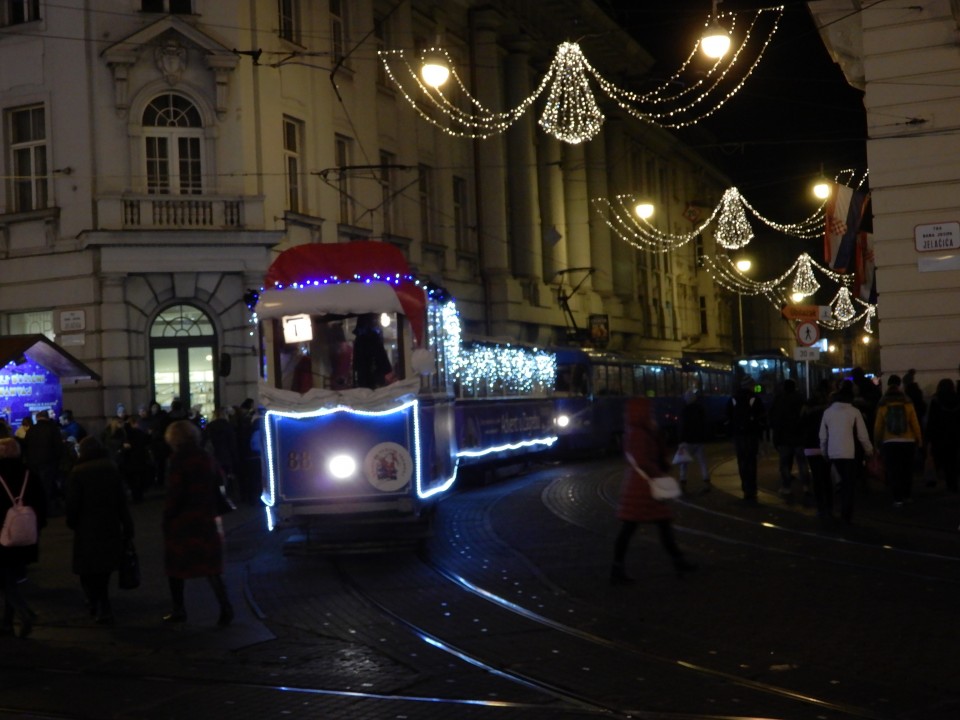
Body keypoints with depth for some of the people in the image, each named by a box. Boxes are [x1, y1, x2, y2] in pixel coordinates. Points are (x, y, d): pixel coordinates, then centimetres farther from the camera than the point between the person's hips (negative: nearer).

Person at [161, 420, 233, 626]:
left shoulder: (179, 461, -13)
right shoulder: (208, 459, 6)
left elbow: (174, 495, -16)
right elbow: (217, 489, 8)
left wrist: (167, 518, -7)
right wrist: (213, 512, 13)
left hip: (181, 523, -5)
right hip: (206, 521, 5)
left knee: (175, 566, 10)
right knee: (210, 567, 9)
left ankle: (178, 610, 14)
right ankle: (225, 608, -1)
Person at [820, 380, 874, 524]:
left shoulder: (828, 411, 3)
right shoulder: (854, 412, -8)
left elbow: (823, 436, 6)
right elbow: (863, 434, -5)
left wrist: (824, 452, 17)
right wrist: (869, 450, 9)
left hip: (833, 453, 4)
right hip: (849, 453, -4)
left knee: (844, 482, 19)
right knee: (850, 485, 4)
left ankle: (844, 513, 20)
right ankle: (846, 516, 1)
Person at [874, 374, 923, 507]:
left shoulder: (882, 405, -4)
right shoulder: (908, 403, -4)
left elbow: (878, 425, -1)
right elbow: (915, 423, -2)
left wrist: (877, 441, 11)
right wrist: (919, 440, 8)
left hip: (890, 442, -1)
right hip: (908, 441, 1)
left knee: (893, 471, 1)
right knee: (907, 470, 15)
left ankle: (898, 498, -7)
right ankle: (907, 496, 21)